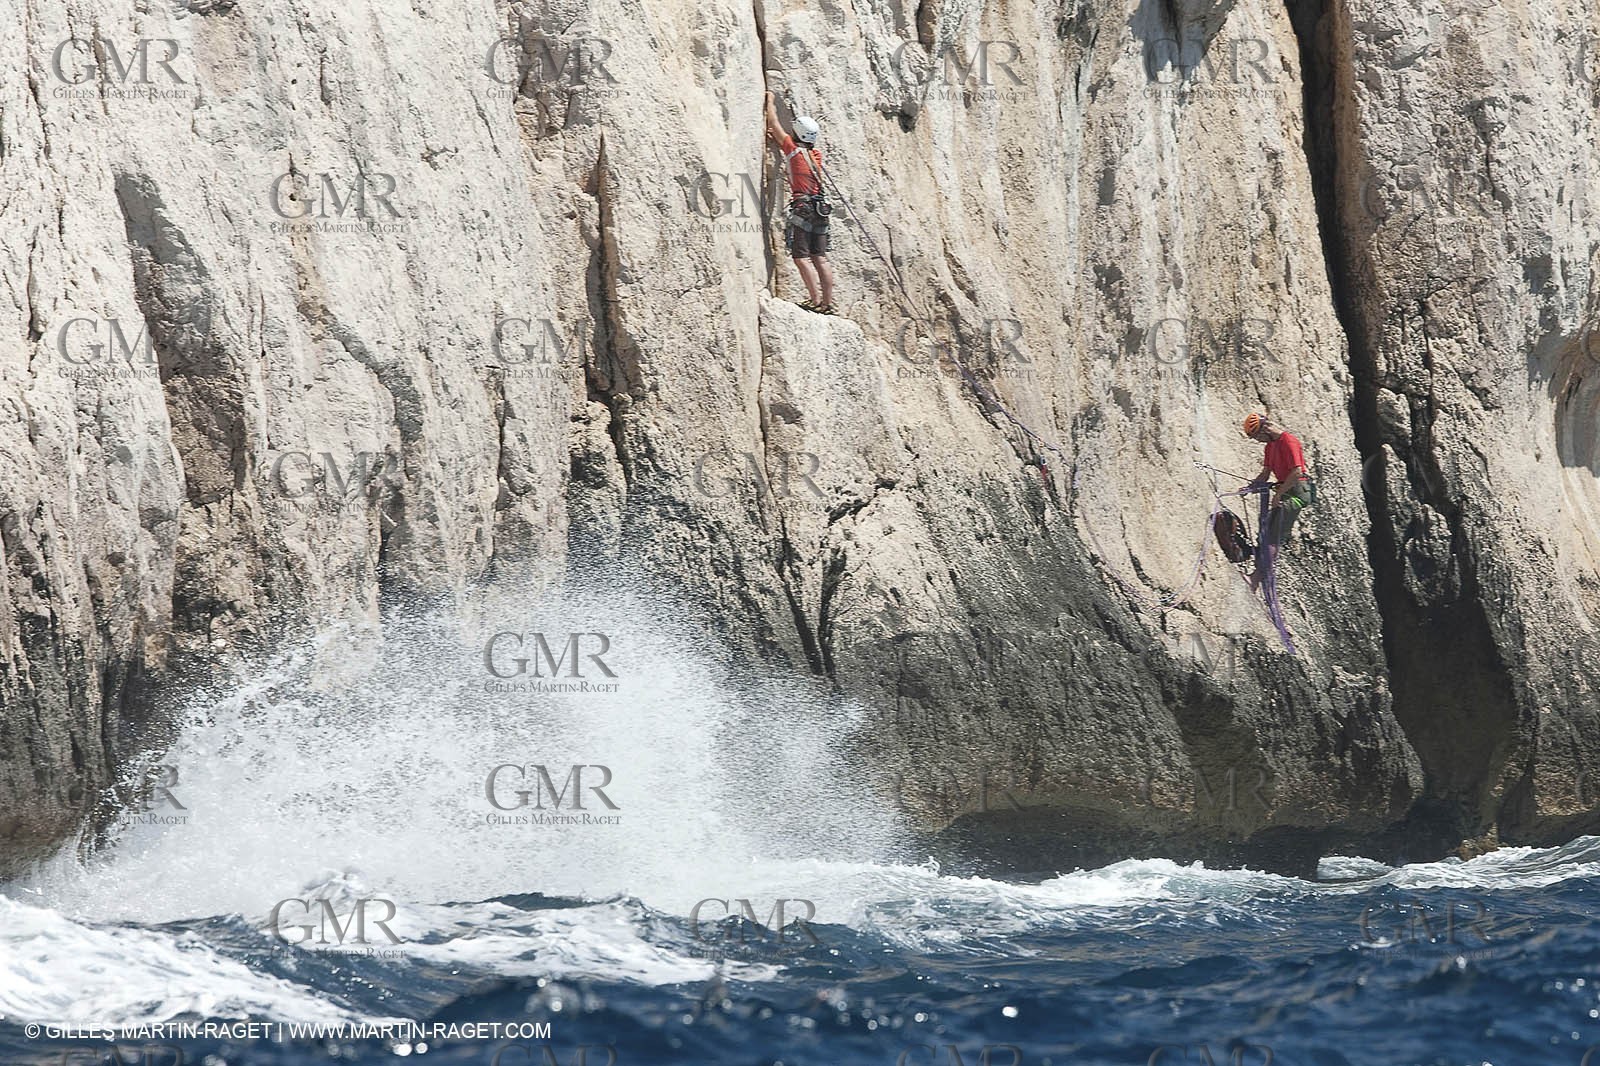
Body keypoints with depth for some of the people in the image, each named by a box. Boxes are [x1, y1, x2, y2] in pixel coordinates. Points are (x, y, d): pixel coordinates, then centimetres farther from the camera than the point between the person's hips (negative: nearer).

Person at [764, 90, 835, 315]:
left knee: (801, 258, -9)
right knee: (820, 258, 6)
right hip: (820, 210, 7)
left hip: (802, 209, -7)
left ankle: (816, 301, -18)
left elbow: (774, 124, 8)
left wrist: (770, 101, 21)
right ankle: (828, 303, 3)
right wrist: (776, 140, 39)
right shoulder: (816, 155, 14)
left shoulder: (794, 150, -4)